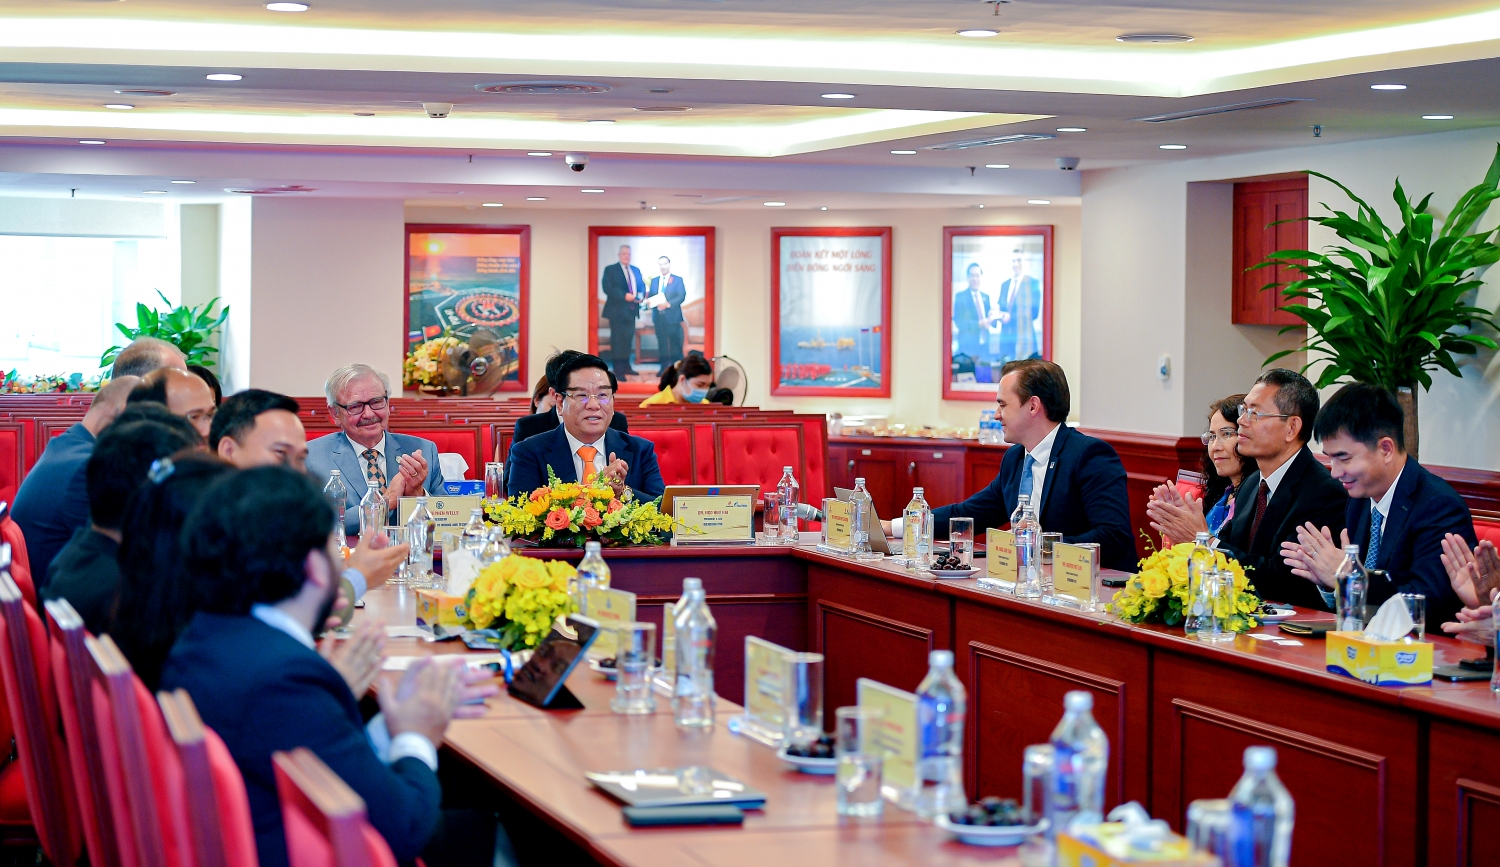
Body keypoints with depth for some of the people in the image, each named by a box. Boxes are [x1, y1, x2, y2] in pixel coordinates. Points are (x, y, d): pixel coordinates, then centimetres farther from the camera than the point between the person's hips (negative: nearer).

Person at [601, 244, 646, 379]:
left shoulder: (636, 270, 17)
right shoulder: (610, 269, -2)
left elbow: (642, 286, 17)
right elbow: (607, 288, -12)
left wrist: (640, 295, -7)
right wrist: (624, 296, -21)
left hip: (631, 309, 6)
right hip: (617, 310, -6)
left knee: (628, 338, 9)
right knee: (617, 339, -6)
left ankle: (626, 367, 18)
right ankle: (618, 370, -5)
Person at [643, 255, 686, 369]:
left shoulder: (677, 280, 5)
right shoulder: (654, 281, 18)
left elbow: (682, 296, -6)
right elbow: (649, 296, 14)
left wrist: (668, 304, -20)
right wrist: (648, 301, -11)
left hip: (672, 316, -4)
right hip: (659, 316, 4)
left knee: (675, 342, -4)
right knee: (662, 343, 5)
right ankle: (664, 368, 9)